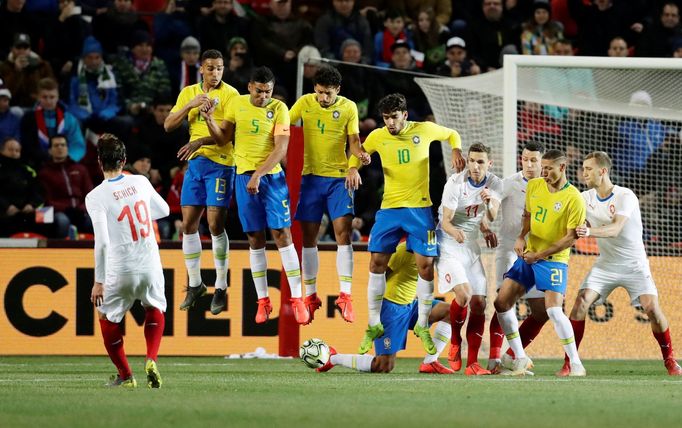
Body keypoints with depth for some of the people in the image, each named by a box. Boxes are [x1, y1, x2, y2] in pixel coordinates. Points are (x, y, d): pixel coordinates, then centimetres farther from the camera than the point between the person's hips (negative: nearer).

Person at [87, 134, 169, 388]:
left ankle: (125, 375, 22)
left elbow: (102, 242, -16)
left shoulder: (95, 197, -11)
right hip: (151, 266, 3)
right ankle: (151, 360, 7)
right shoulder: (140, 183, 1)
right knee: (155, 307, 29)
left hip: (120, 272, -3)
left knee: (107, 317, 21)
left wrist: (99, 281, -11)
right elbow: (164, 210, 19)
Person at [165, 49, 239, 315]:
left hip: (220, 163, -5)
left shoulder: (229, 94, -6)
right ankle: (195, 285, 17)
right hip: (195, 163, 5)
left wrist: (200, 141, -29)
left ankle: (221, 289, 1)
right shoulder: (189, 93, 10)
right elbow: (168, 125, 4)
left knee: (215, 224, -8)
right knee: (188, 225, 5)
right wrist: (190, 105, -10)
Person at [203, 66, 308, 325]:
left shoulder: (278, 108, -5)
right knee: (255, 238, 4)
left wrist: (259, 174, -19)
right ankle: (263, 301, 10)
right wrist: (209, 120, -7)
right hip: (245, 176, 2)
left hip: (272, 177, -2)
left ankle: (297, 299, -4)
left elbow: (281, 148, -11)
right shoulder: (237, 104, 4)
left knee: (282, 234, -7)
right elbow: (223, 138, 12)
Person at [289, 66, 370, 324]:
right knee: (308, 237, 4)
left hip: (339, 177, -1)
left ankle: (345, 296, -10)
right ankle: (310, 296, 15)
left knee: (343, 233, -11)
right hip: (311, 175, 1)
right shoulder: (305, 103, -1)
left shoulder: (348, 108, -3)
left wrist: (360, 153, -26)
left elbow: (353, 140, -4)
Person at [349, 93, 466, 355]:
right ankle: (374, 325, 8)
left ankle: (422, 325, 11)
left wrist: (456, 150, -6)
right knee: (377, 263, -4)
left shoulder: (424, 130, -4)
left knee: (426, 265, -4)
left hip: (420, 207, -1)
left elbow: (452, 134, 14)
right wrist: (353, 167, -6)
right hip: (389, 207, 1)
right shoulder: (377, 137, -1)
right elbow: (359, 152, 16)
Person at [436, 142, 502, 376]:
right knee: (463, 293, -25)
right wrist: (454, 231, -41)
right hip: (449, 244, -5)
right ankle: (455, 343, -1)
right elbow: (445, 221, -18)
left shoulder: (494, 184, -4)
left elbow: (492, 217, -18)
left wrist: (489, 202, -40)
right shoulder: (455, 183, -16)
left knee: (479, 303, -2)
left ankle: (472, 363, 2)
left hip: (471, 247, 5)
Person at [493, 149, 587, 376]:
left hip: (554, 260, -7)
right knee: (502, 302, -1)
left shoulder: (574, 199, -15)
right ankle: (520, 359, 11)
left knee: (554, 309, -22)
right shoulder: (534, 185, 4)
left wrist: (540, 254, -18)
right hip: (527, 256, 7)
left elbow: (571, 238, -14)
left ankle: (575, 364, -12)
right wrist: (521, 237, 1)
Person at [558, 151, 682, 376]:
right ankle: (569, 363, -11)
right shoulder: (585, 198, -1)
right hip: (605, 264, 4)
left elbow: (615, 229, -32)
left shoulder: (625, 196, -18)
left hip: (634, 265, -4)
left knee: (651, 307, -17)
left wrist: (590, 231, -50)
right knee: (581, 302, -15)